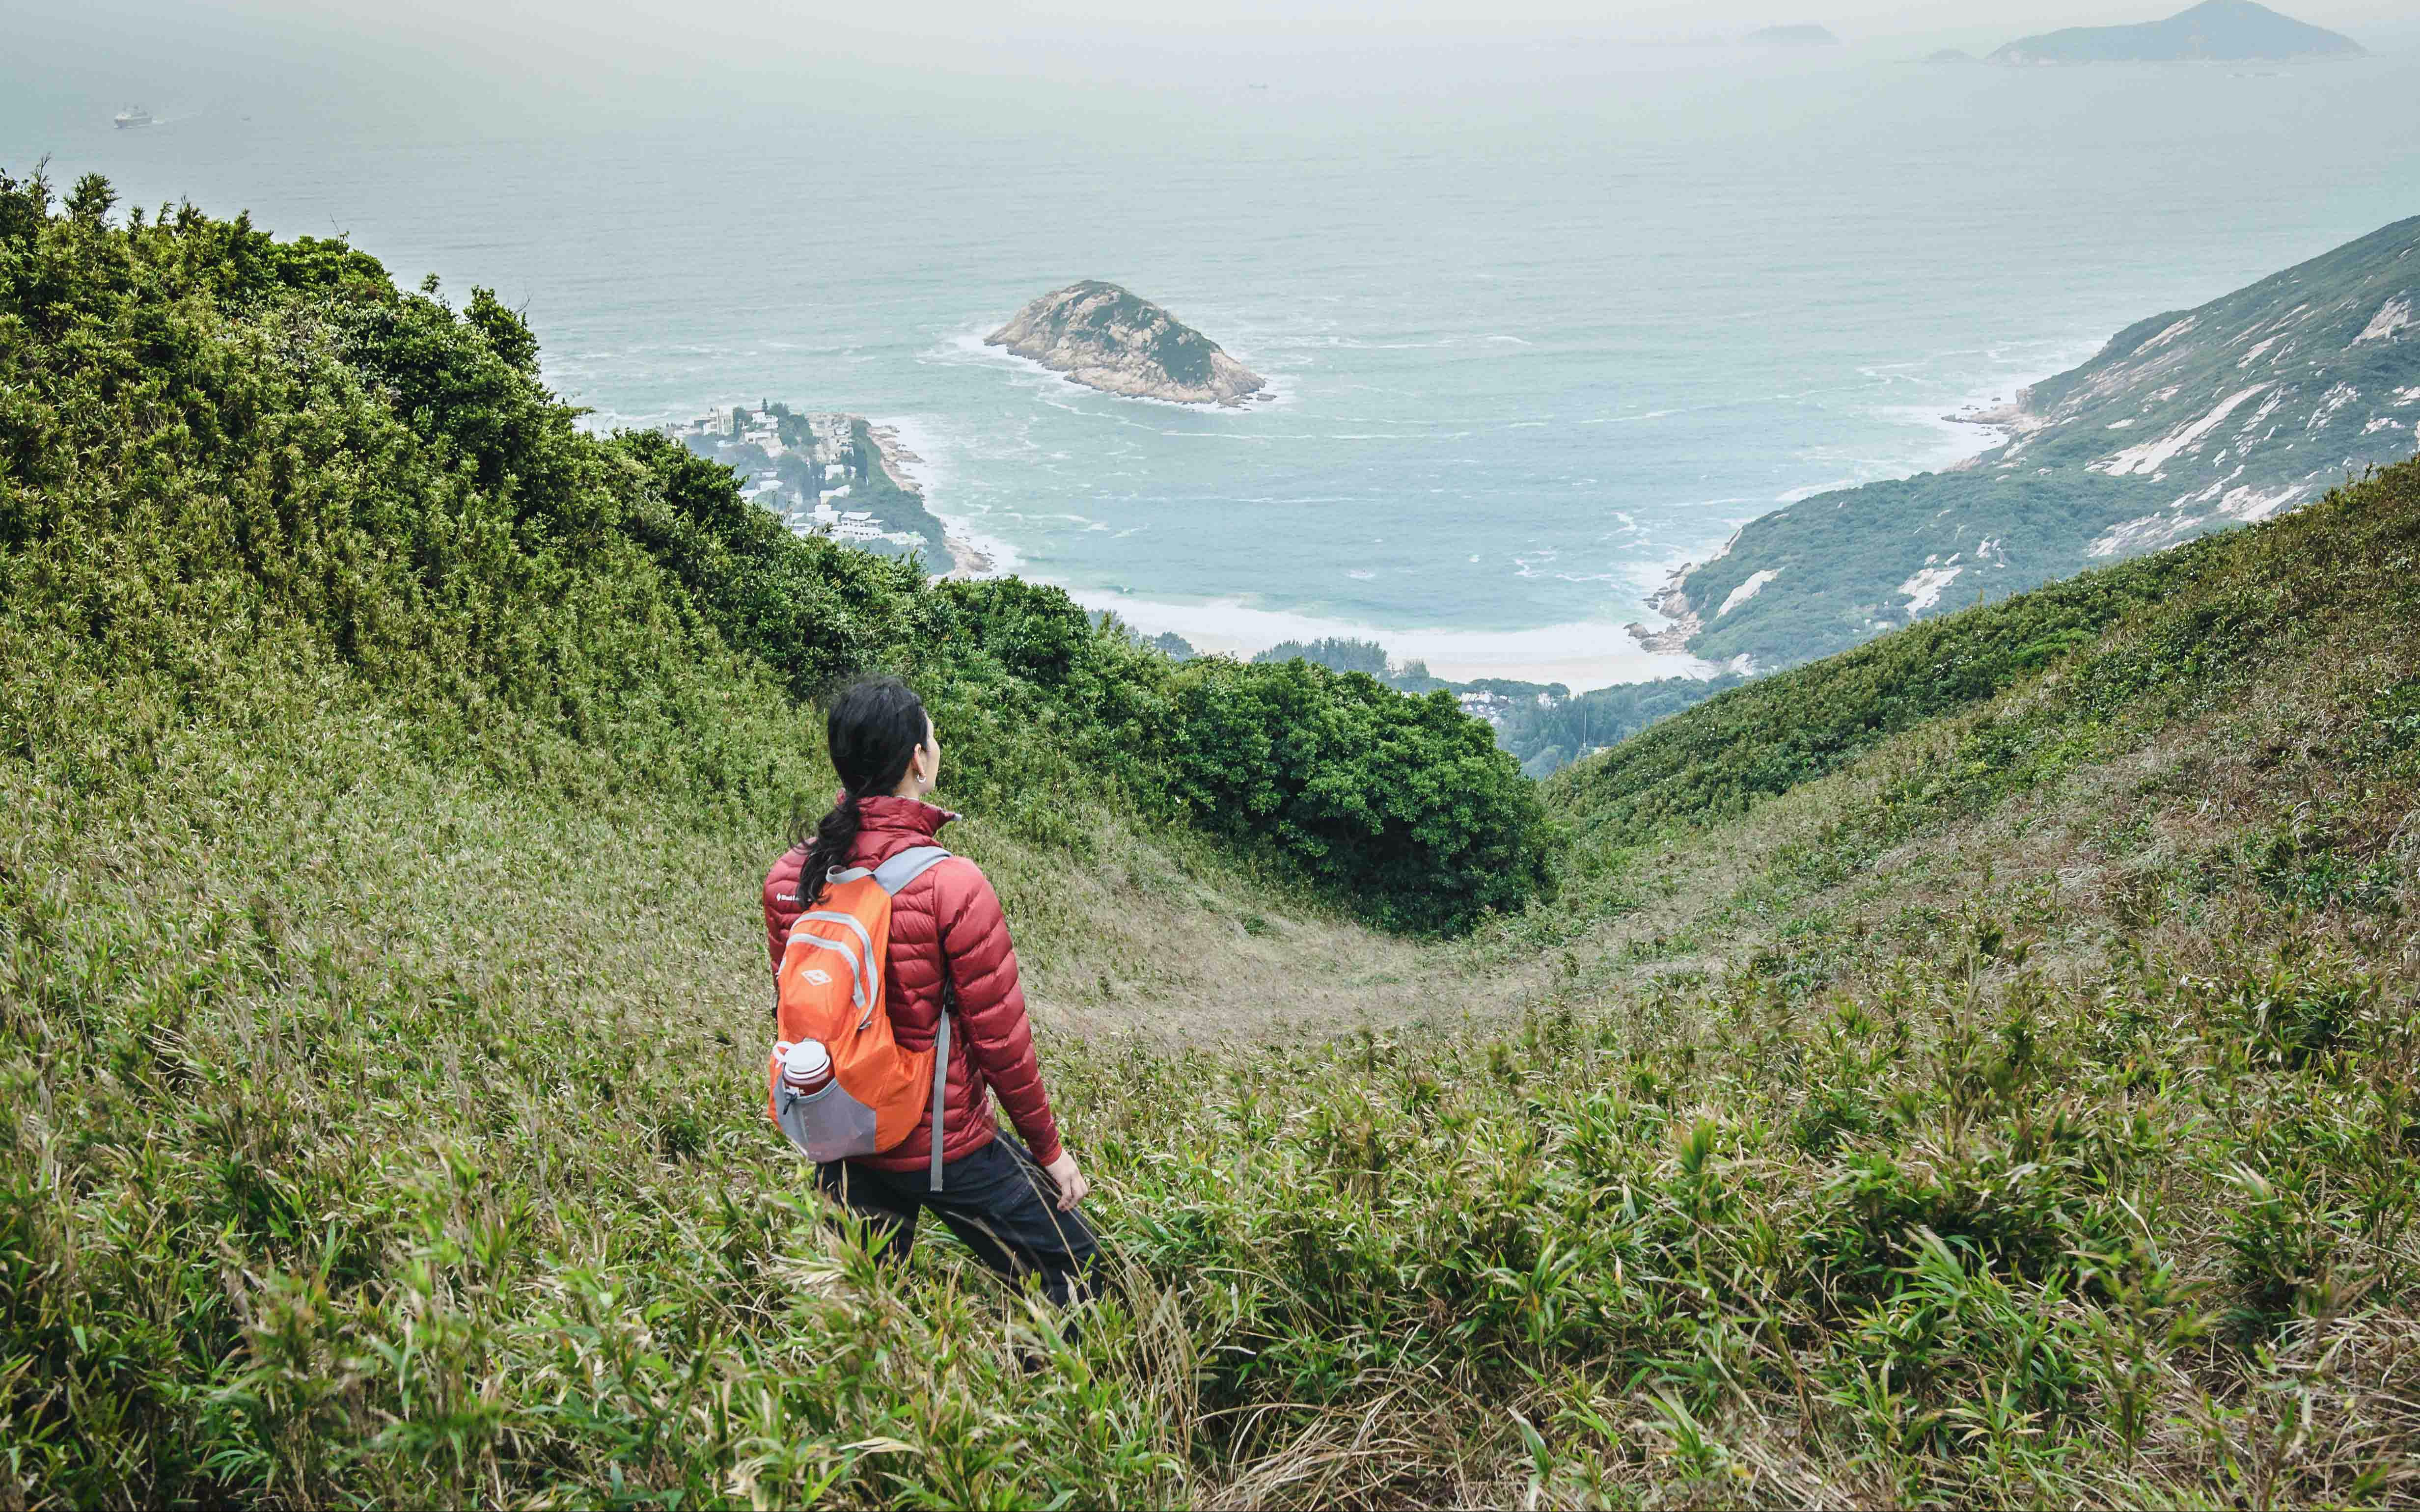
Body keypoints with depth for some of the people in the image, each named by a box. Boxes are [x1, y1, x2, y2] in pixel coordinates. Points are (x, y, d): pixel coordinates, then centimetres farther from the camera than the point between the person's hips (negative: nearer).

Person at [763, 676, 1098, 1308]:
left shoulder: (788, 880, -7)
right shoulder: (953, 886, -23)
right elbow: (1000, 1037, -16)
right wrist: (1049, 1149, -2)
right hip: (945, 1146, -6)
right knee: (1073, 1272, 13)